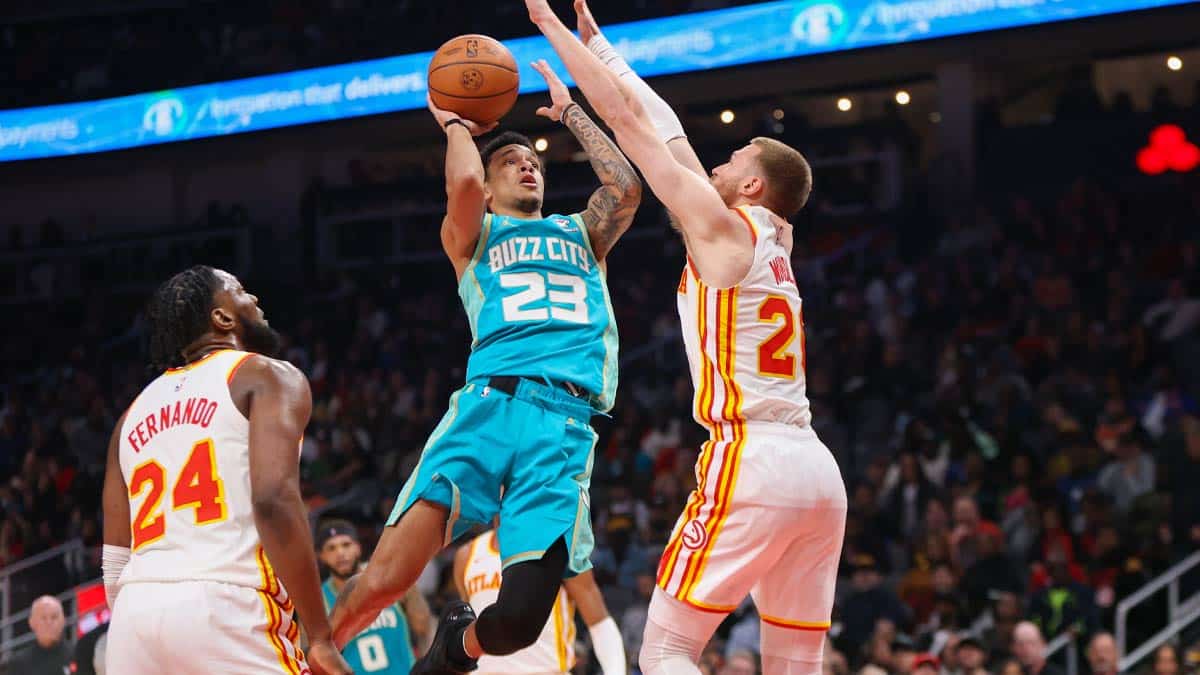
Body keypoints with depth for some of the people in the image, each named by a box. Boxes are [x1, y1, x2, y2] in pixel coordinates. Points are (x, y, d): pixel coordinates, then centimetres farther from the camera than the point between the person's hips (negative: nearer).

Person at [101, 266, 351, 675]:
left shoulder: (137, 411, 27)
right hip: (225, 609, -6)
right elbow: (274, 501, -10)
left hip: (136, 611, 6)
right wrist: (321, 637, -11)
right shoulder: (267, 377, 7)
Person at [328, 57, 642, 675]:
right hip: (489, 406, -2)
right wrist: (454, 124, 18)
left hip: (566, 424, 2)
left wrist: (570, 112, 24)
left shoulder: (581, 234, 30)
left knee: (521, 619, -13)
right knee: (384, 579, -20)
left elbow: (624, 188, 12)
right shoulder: (474, 235, 20)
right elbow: (463, 184, -2)